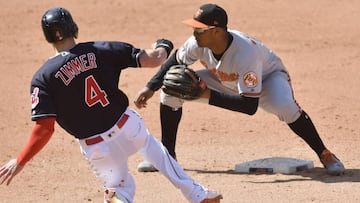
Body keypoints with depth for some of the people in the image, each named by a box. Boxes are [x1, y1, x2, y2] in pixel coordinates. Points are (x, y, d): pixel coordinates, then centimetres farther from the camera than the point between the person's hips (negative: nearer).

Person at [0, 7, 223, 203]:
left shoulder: (44, 77, -12)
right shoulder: (102, 51, -9)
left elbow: (44, 129, -18)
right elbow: (153, 59, -7)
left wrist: (20, 162, -10)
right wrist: (162, 47, 17)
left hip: (96, 148, -1)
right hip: (127, 127, 1)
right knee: (150, 144, 36)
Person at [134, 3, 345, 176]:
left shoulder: (245, 53, -43)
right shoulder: (197, 43, -26)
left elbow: (250, 106, -45)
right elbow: (176, 60, -1)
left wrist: (208, 95, -48)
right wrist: (150, 88, -11)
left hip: (268, 76, -6)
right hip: (227, 81, 6)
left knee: (285, 106, -39)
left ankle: (324, 154, -18)